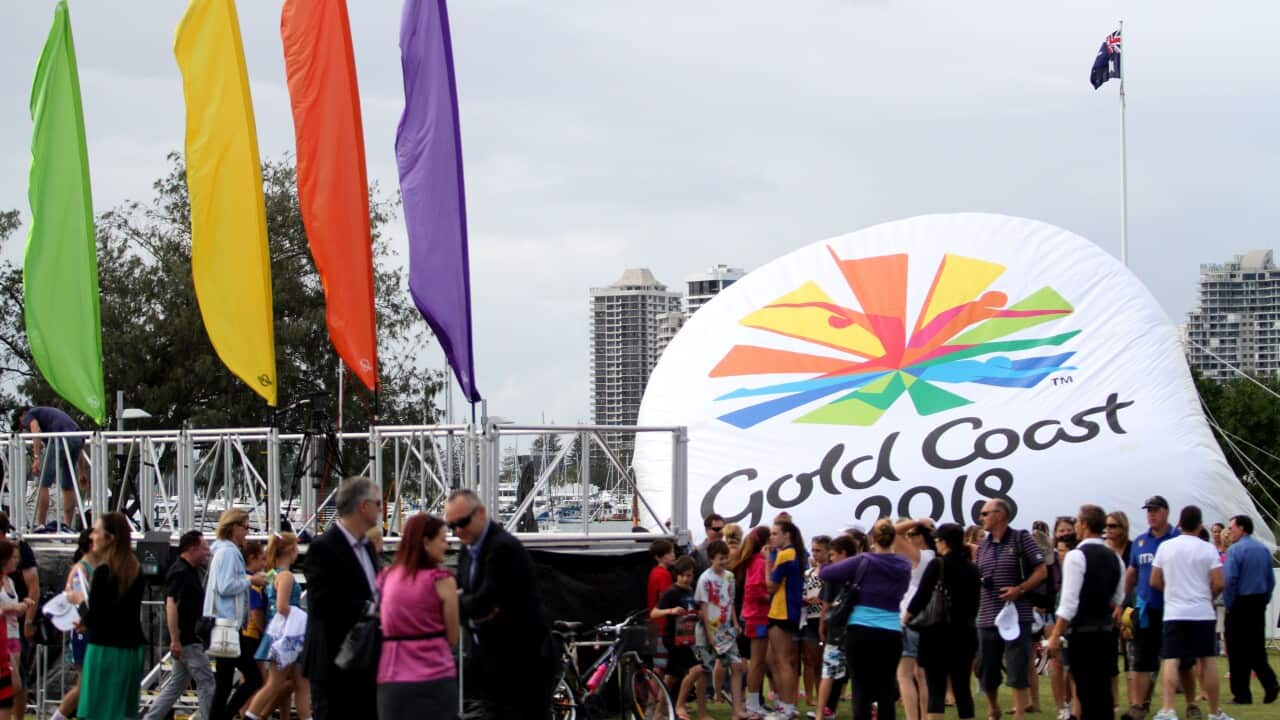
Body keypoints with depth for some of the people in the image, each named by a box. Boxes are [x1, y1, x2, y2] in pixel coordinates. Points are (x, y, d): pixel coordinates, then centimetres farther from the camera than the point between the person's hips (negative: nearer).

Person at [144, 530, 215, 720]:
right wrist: (175, 640, -26)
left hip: (188, 639, 10)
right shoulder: (180, 573, -16)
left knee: (176, 685, 13)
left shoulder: (190, 571, 15)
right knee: (206, 683, -5)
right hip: (186, 640, -10)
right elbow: (171, 605, -24)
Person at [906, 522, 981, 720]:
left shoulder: (937, 565, -9)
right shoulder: (972, 569, 7)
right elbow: (974, 604, 12)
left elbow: (921, 596, -11)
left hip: (938, 632, -5)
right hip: (966, 632, 5)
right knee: (962, 688, 10)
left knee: (936, 690, -5)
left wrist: (905, 618, 2)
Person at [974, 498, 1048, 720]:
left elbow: (1041, 571, -5)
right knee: (986, 672, 12)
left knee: (1017, 672, -8)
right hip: (987, 619, 6)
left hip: (1016, 616, -6)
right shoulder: (983, 546, 14)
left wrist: (1020, 589, -17)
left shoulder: (1021, 539, -2)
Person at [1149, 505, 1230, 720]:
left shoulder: (1165, 547, 3)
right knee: (1208, 661, 9)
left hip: (1174, 613, 0)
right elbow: (1219, 583, -7)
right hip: (1202, 613, 0)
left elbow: (1154, 581, 7)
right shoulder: (1207, 549, -2)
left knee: (1171, 661, -5)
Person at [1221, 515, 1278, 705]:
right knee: (1257, 648, 13)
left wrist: (1228, 604, -8)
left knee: (1238, 651, 0)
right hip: (1259, 603, 6)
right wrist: (1264, 601, 18)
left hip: (1240, 604, -6)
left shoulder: (1235, 550, -12)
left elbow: (1229, 580, -18)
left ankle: (1242, 695, 2)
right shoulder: (1264, 550, 9)